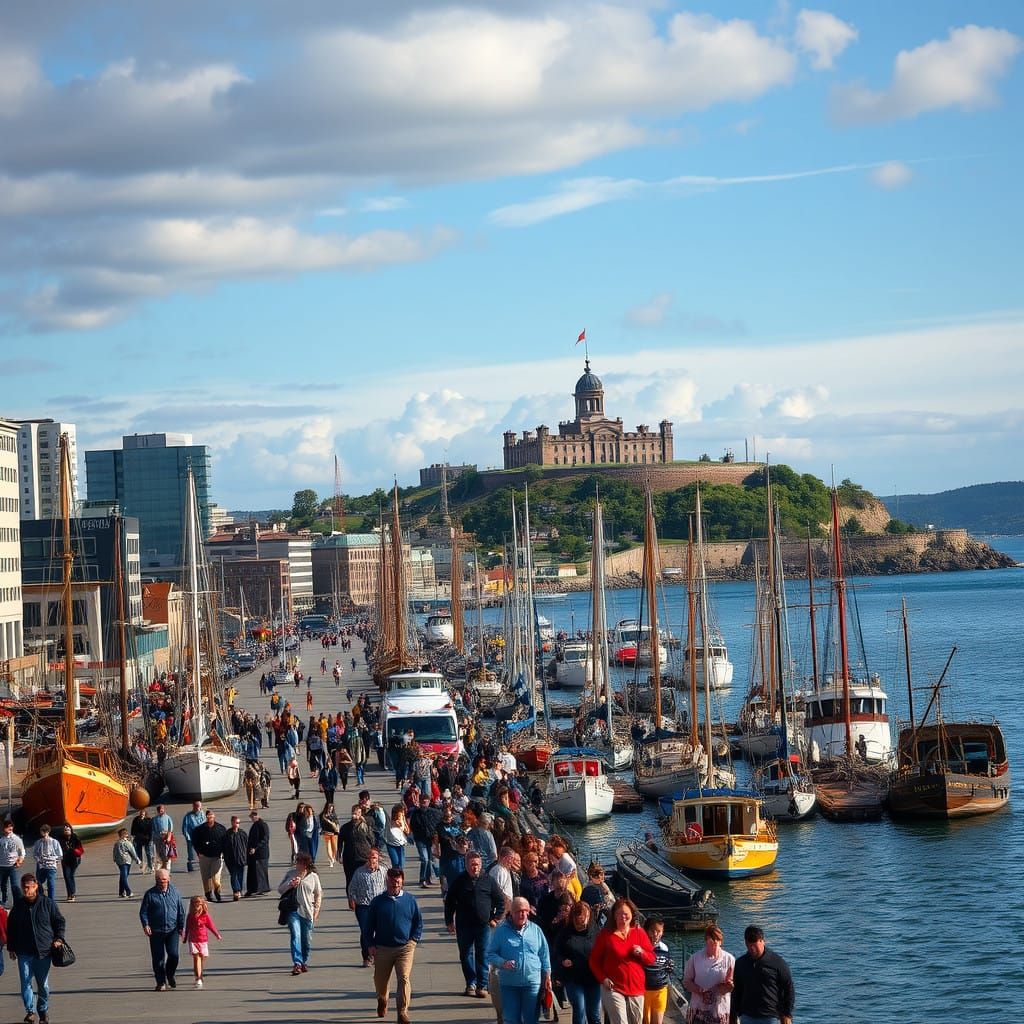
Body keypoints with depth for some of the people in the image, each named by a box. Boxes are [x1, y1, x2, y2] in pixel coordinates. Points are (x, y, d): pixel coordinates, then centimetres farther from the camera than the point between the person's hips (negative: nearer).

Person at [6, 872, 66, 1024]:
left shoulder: (47, 903, -1)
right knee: (25, 982, -9)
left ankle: (43, 1011, 22)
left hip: (44, 950, -1)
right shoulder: (18, 905, 4)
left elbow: (59, 921, 8)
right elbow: (11, 926, 13)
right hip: (24, 952, 1)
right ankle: (30, 1010, 0)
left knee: (43, 984, 7)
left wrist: (58, 939, -4)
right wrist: (11, 947, 12)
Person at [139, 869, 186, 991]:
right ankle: (161, 982, 11)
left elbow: (181, 911, 13)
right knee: (158, 958, 0)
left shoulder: (175, 893, 7)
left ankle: (170, 975, 18)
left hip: (172, 930, 1)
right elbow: (143, 911, 1)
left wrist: (181, 926, 8)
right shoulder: (150, 894, 1)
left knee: (173, 954, -10)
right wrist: (145, 925, -14)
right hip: (156, 931, -1)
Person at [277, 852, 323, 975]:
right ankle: (297, 963, -21)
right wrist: (290, 885, -9)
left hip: (307, 911, 1)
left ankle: (304, 963, 25)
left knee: (307, 940, 6)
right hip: (293, 910, -1)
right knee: (295, 936, -16)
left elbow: (318, 894, 13)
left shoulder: (313, 876, 4)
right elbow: (280, 889, 10)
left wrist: (316, 909, 4)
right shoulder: (291, 873, 5)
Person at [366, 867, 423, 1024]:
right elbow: (369, 925, 8)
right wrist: (370, 945, -1)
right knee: (380, 980, 13)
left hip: (405, 947, -1)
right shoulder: (378, 902, 3)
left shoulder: (410, 900, 5)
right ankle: (382, 1001, 44)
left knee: (404, 978, -15)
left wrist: (414, 939, 0)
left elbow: (419, 922, 12)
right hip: (382, 948, 1)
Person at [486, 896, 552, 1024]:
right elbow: (490, 954, -2)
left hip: (532, 983, 1)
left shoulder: (535, 930, 4)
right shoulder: (501, 930, -3)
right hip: (509, 984, -1)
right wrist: (502, 963, -20)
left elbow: (544, 955, 9)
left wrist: (547, 977, 6)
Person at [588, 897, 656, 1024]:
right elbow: (594, 960, 4)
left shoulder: (639, 932, 6)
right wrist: (603, 979, -9)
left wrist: (641, 953, -12)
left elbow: (652, 958, 9)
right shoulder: (605, 934, 0)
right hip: (613, 988, -4)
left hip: (636, 989, 4)